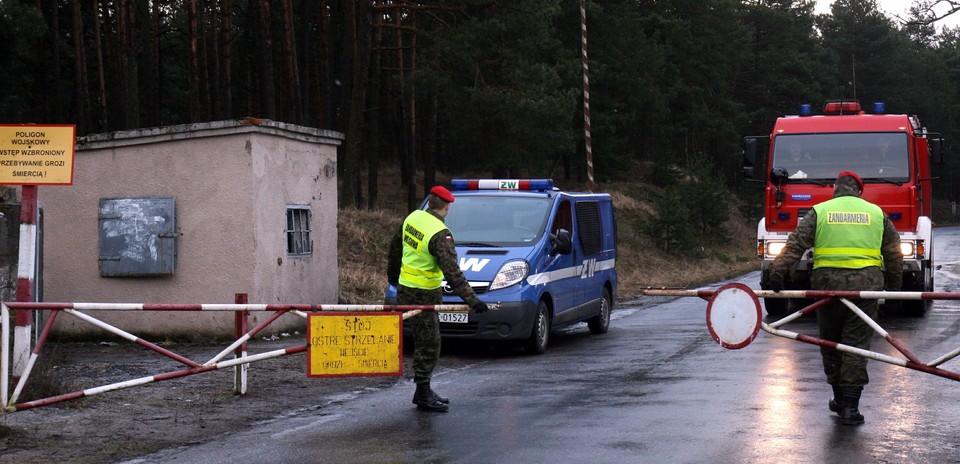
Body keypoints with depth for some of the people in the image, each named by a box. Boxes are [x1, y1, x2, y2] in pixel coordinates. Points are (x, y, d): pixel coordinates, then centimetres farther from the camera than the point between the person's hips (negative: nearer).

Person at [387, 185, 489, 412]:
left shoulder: (413, 218, 2)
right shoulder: (440, 235, -22)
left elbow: (395, 248, 16)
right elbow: (452, 272, -27)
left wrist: (392, 275, 33)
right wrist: (472, 300, -27)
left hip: (405, 287, 9)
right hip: (424, 295, -9)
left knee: (424, 342, 17)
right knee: (428, 345, 0)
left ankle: (424, 391, 24)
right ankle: (423, 396, 6)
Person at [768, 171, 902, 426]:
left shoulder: (819, 211, 6)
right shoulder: (876, 213, 11)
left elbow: (796, 244, -5)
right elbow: (894, 255, 14)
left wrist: (777, 271, -9)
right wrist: (894, 287, 22)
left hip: (828, 284, 0)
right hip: (865, 286, 0)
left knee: (830, 344, 14)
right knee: (857, 345, 3)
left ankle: (839, 399, 23)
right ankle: (850, 406, -1)